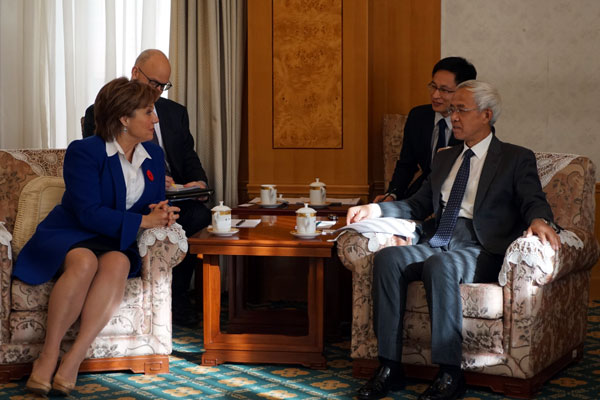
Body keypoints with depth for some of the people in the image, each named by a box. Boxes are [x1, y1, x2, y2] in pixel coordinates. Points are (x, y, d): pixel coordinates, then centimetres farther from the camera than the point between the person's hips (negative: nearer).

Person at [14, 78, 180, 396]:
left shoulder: (154, 156, 12)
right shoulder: (84, 152, -9)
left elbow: (155, 205, 15)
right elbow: (89, 213, -19)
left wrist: (160, 212, -10)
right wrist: (142, 221, -20)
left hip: (115, 242, 4)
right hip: (68, 235, -4)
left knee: (118, 263, -33)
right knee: (84, 262, -39)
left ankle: (73, 360, -38)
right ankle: (48, 356, -31)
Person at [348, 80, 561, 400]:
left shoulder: (516, 159, 8)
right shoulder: (444, 158, 26)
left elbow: (534, 202, -4)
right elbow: (418, 206, 26)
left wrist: (539, 221, -29)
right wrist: (374, 209, 11)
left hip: (479, 250, -5)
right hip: (435, 243, 5)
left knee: (439, 265, -38)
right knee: (387, 257, -25)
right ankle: (389, 368, -26)